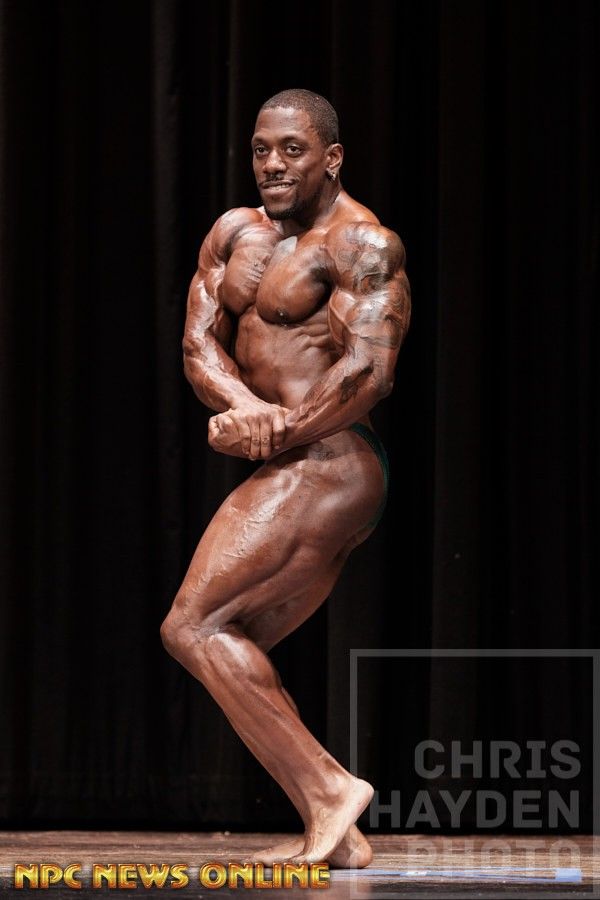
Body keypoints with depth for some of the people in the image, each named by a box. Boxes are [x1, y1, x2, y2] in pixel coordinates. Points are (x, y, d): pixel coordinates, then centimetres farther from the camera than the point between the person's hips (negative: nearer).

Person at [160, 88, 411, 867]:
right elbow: (198, 343, 4)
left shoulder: (362, 242, -10)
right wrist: (242, 404, -16)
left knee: (193, 629, -15)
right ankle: (335, 834, 7)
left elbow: (369, 372, -21)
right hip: (296, 478, 9)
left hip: (325, 468, -9)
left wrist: (275, 433, -14)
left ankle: (329, 787, -15)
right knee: (230, 655, 8)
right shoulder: (236, 234, 15)